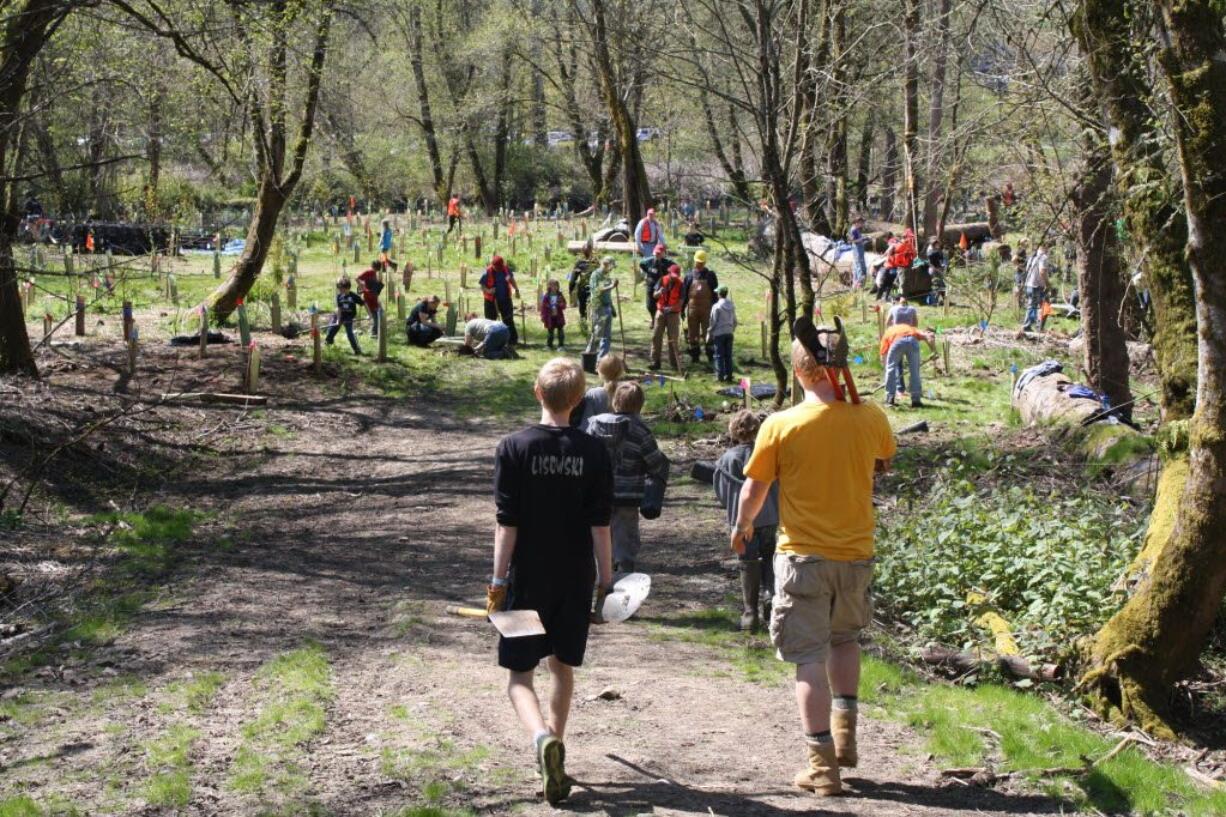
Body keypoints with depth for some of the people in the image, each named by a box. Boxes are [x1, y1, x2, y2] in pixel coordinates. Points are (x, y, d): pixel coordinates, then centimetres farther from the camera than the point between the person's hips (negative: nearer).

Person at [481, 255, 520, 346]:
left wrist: (516, 290, 12)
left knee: (509, 320, 7)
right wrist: (488, 291, -29)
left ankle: (513, 339, 15)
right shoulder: (487, 272, -14)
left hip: (505, 299, 3)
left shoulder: (506, 269, -4)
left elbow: (511, 280, 15)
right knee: (490, 321, 3)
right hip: (492, 300, -3)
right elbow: (482, 286, -10)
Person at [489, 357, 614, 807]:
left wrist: (498, 579, -4)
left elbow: (506, 525, -10)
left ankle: (542, 736, -23)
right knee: (563, 667, 18)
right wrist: (604, 581, 4)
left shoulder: (513, 448, -9)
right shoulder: (594, 452, -4)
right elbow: (600, 526, -4)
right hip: (575, 581, 2)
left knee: (519, 675, 4)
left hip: (527, 580, -2)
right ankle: (553, 753, 25)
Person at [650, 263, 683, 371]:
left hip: (673, 314, -2)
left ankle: (674, 363, 10)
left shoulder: (680, 285, -8)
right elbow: (655, 295, -2)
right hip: (661, 312, 2)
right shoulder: (662, 280, -2)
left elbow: (680, 302, -12)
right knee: (656, 337, -2)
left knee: (673, 339, 3)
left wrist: (671, 308, -29)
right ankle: (655, 362, 2)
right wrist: (660, 292, -25)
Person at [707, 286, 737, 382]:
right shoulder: (732, 306, 5)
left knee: (719, 356, 0)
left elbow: (713, 322, -10)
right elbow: (735, 321, 11)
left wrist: (709, 333, -1)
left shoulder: (716, 307, -12)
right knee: (728, 356, 9)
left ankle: (720, 376, -1)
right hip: (729, 333, 5)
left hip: (719, 334, -5)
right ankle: (728, 376, 10)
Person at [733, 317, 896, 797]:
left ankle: (823, 766, 2)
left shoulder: (781, 425, -14)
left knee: (810, 659, 3)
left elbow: (754, 491, -2)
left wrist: (742, 527, 16)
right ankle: (845, 733, 23)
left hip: (803, 555, -3)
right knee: (845, 638, 27)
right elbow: (884, 464, 15)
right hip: (856, 553, 3)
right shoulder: (871, 419, -7)